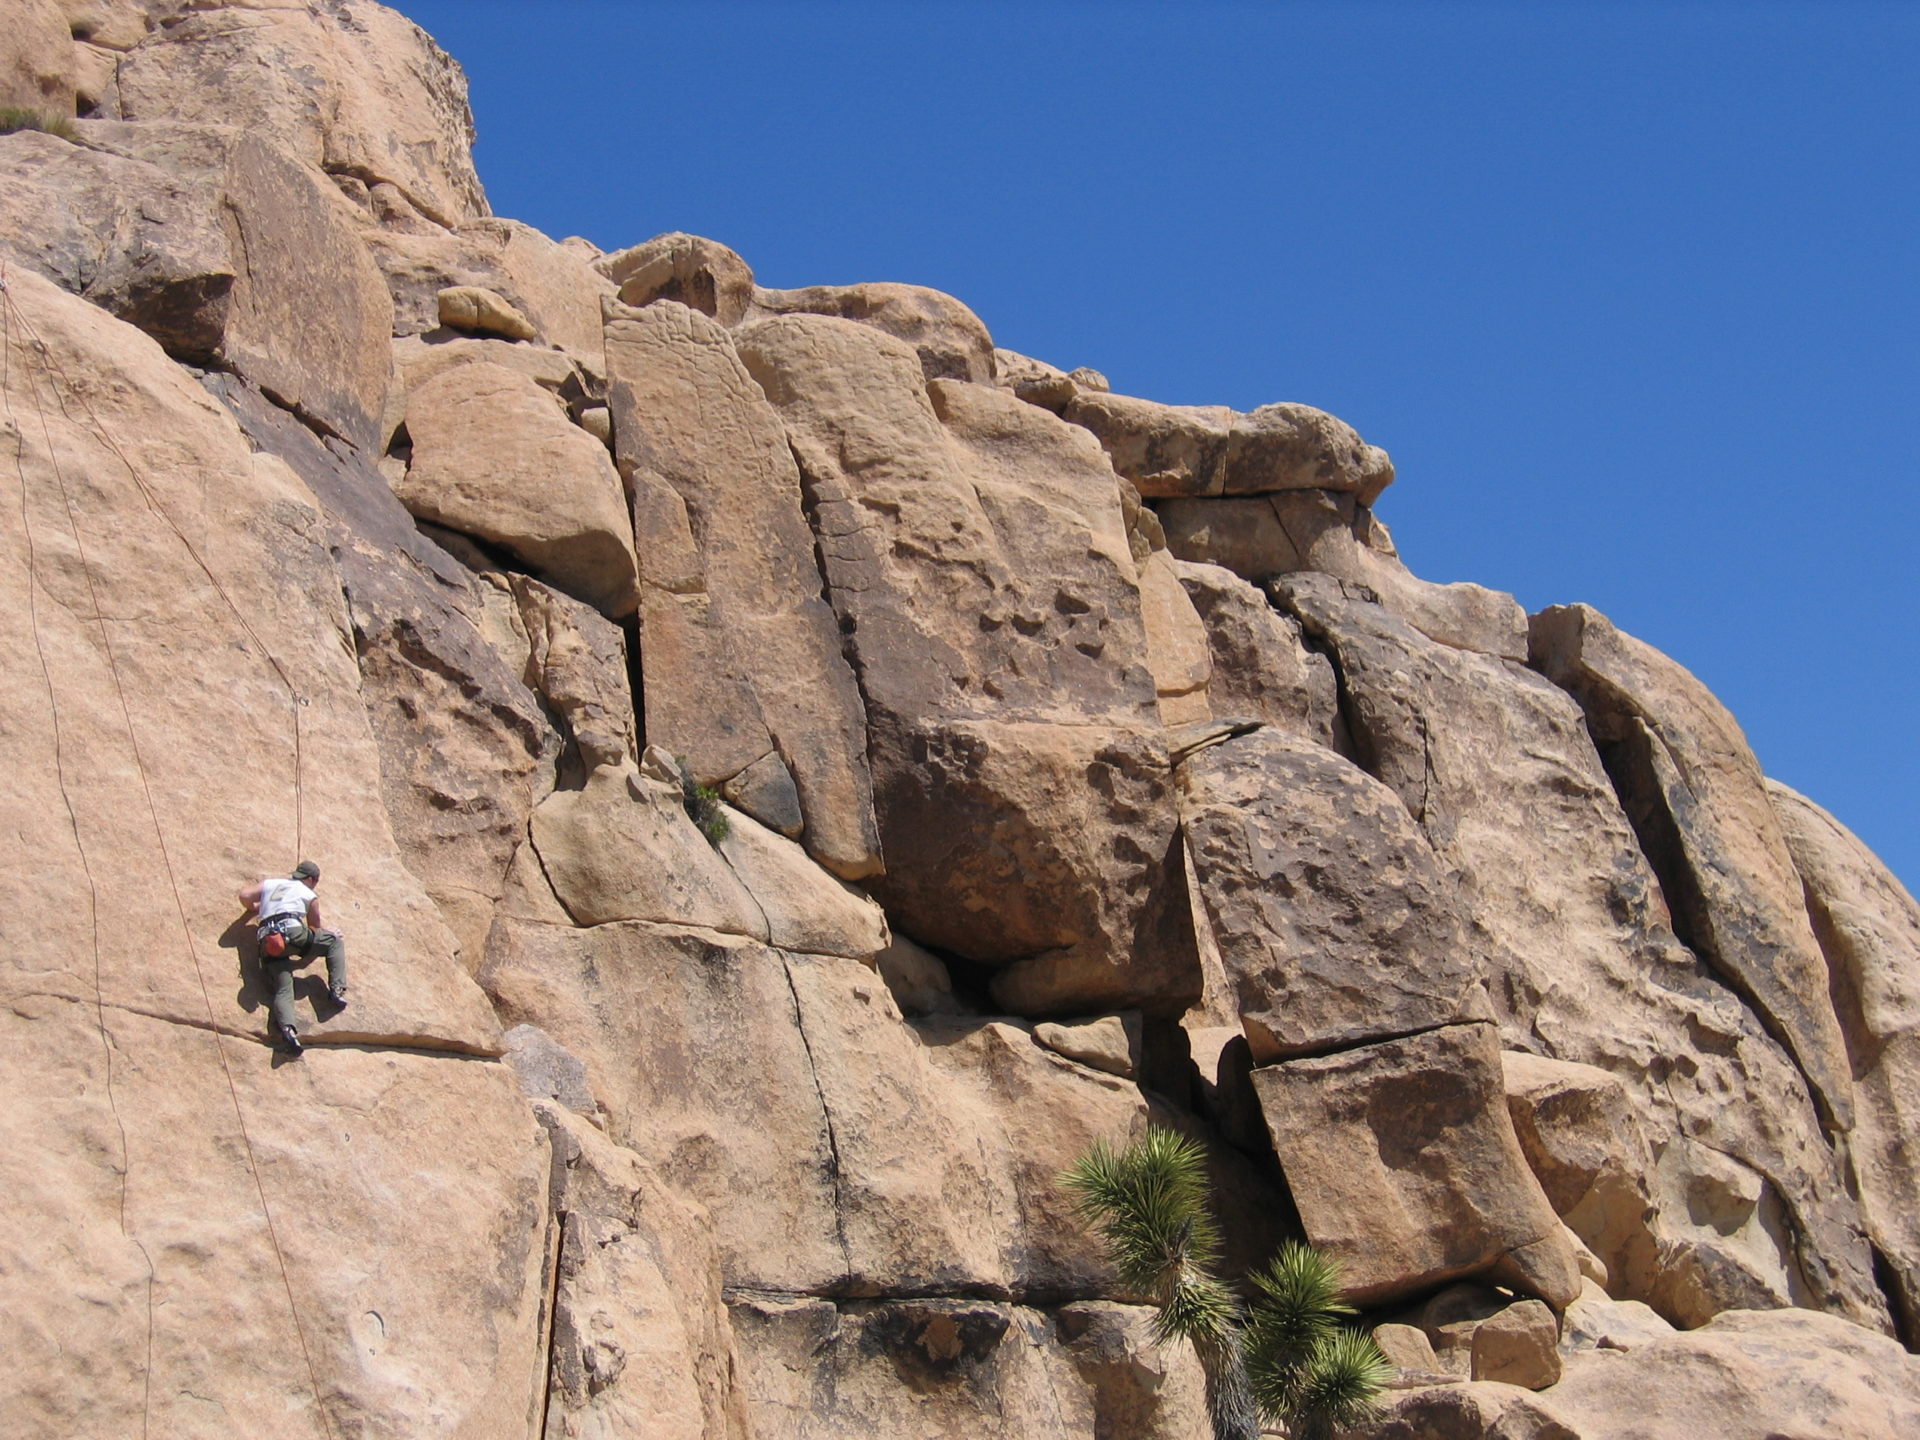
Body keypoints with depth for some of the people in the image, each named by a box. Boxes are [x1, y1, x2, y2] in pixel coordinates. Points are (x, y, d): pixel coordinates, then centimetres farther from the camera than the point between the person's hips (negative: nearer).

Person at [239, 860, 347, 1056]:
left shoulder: (270, 884, 30)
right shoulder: (311, 896, 22)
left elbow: (244, 895, 18)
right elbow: (315, 928, 30)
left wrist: (255, 908, 39)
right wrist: (329, 934, 51)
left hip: (268, 943, 3)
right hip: (292, 932, -3)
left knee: (283, 991, -5)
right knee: (335, 941, 19)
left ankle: (287, 1028, -35)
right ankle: (337, 989, 2)